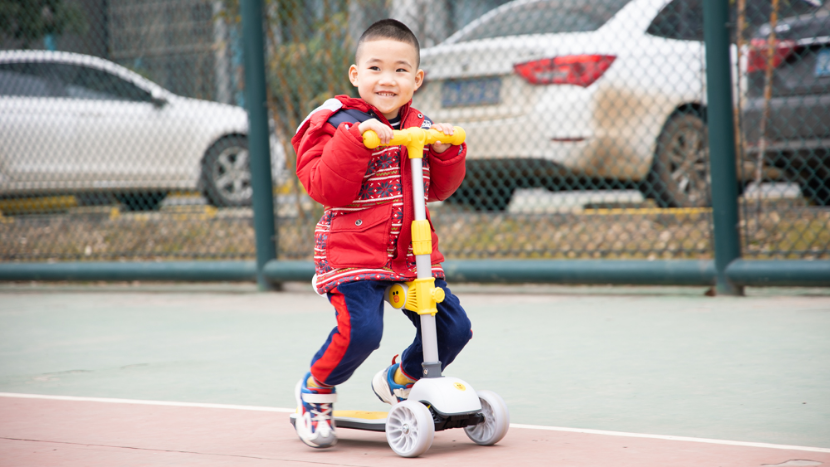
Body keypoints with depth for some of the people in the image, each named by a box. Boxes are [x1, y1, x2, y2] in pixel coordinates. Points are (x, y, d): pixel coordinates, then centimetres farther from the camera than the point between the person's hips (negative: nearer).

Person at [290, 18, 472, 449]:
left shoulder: (421, 128, 12)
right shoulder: (339, 124, -6)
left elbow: (439, 190, 17)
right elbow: (326, 188, -18)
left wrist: (445, 152, -1)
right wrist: (357, 139, -27)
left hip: (413, 252, 6)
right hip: (353, 252, -6)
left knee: (453, 328, 0)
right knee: (360, 330, -25)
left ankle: (398, 381, 29)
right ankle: (314, 390, 6)